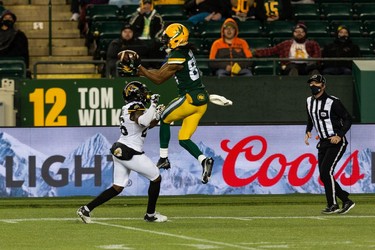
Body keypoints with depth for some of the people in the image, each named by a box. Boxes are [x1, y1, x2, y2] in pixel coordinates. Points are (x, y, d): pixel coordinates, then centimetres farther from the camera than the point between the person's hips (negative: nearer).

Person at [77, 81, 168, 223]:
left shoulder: (127, 108, 14)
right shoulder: (136, 108, -14)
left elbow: (147, 125, 23)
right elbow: (143, 122, -35)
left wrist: (157, 115, 8)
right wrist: (153, 105, -25)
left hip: (119, 151, 9)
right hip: (131, 154, -9)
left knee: (117, 188, 10)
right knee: (156, 178, 8)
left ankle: (86, 209, 1)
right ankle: (150, 215, 15)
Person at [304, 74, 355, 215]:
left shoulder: (332, 102, -14)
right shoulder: (309, 102, 8)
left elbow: (348, 119, -11)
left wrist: (339, 136, -23)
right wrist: (308, 131, 6)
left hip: (337, 142, -8)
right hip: (323, 143, 8)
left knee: (326, 171, -17)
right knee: (323, 176, 2)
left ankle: (333, 205, -10)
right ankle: (346, 201, 10)